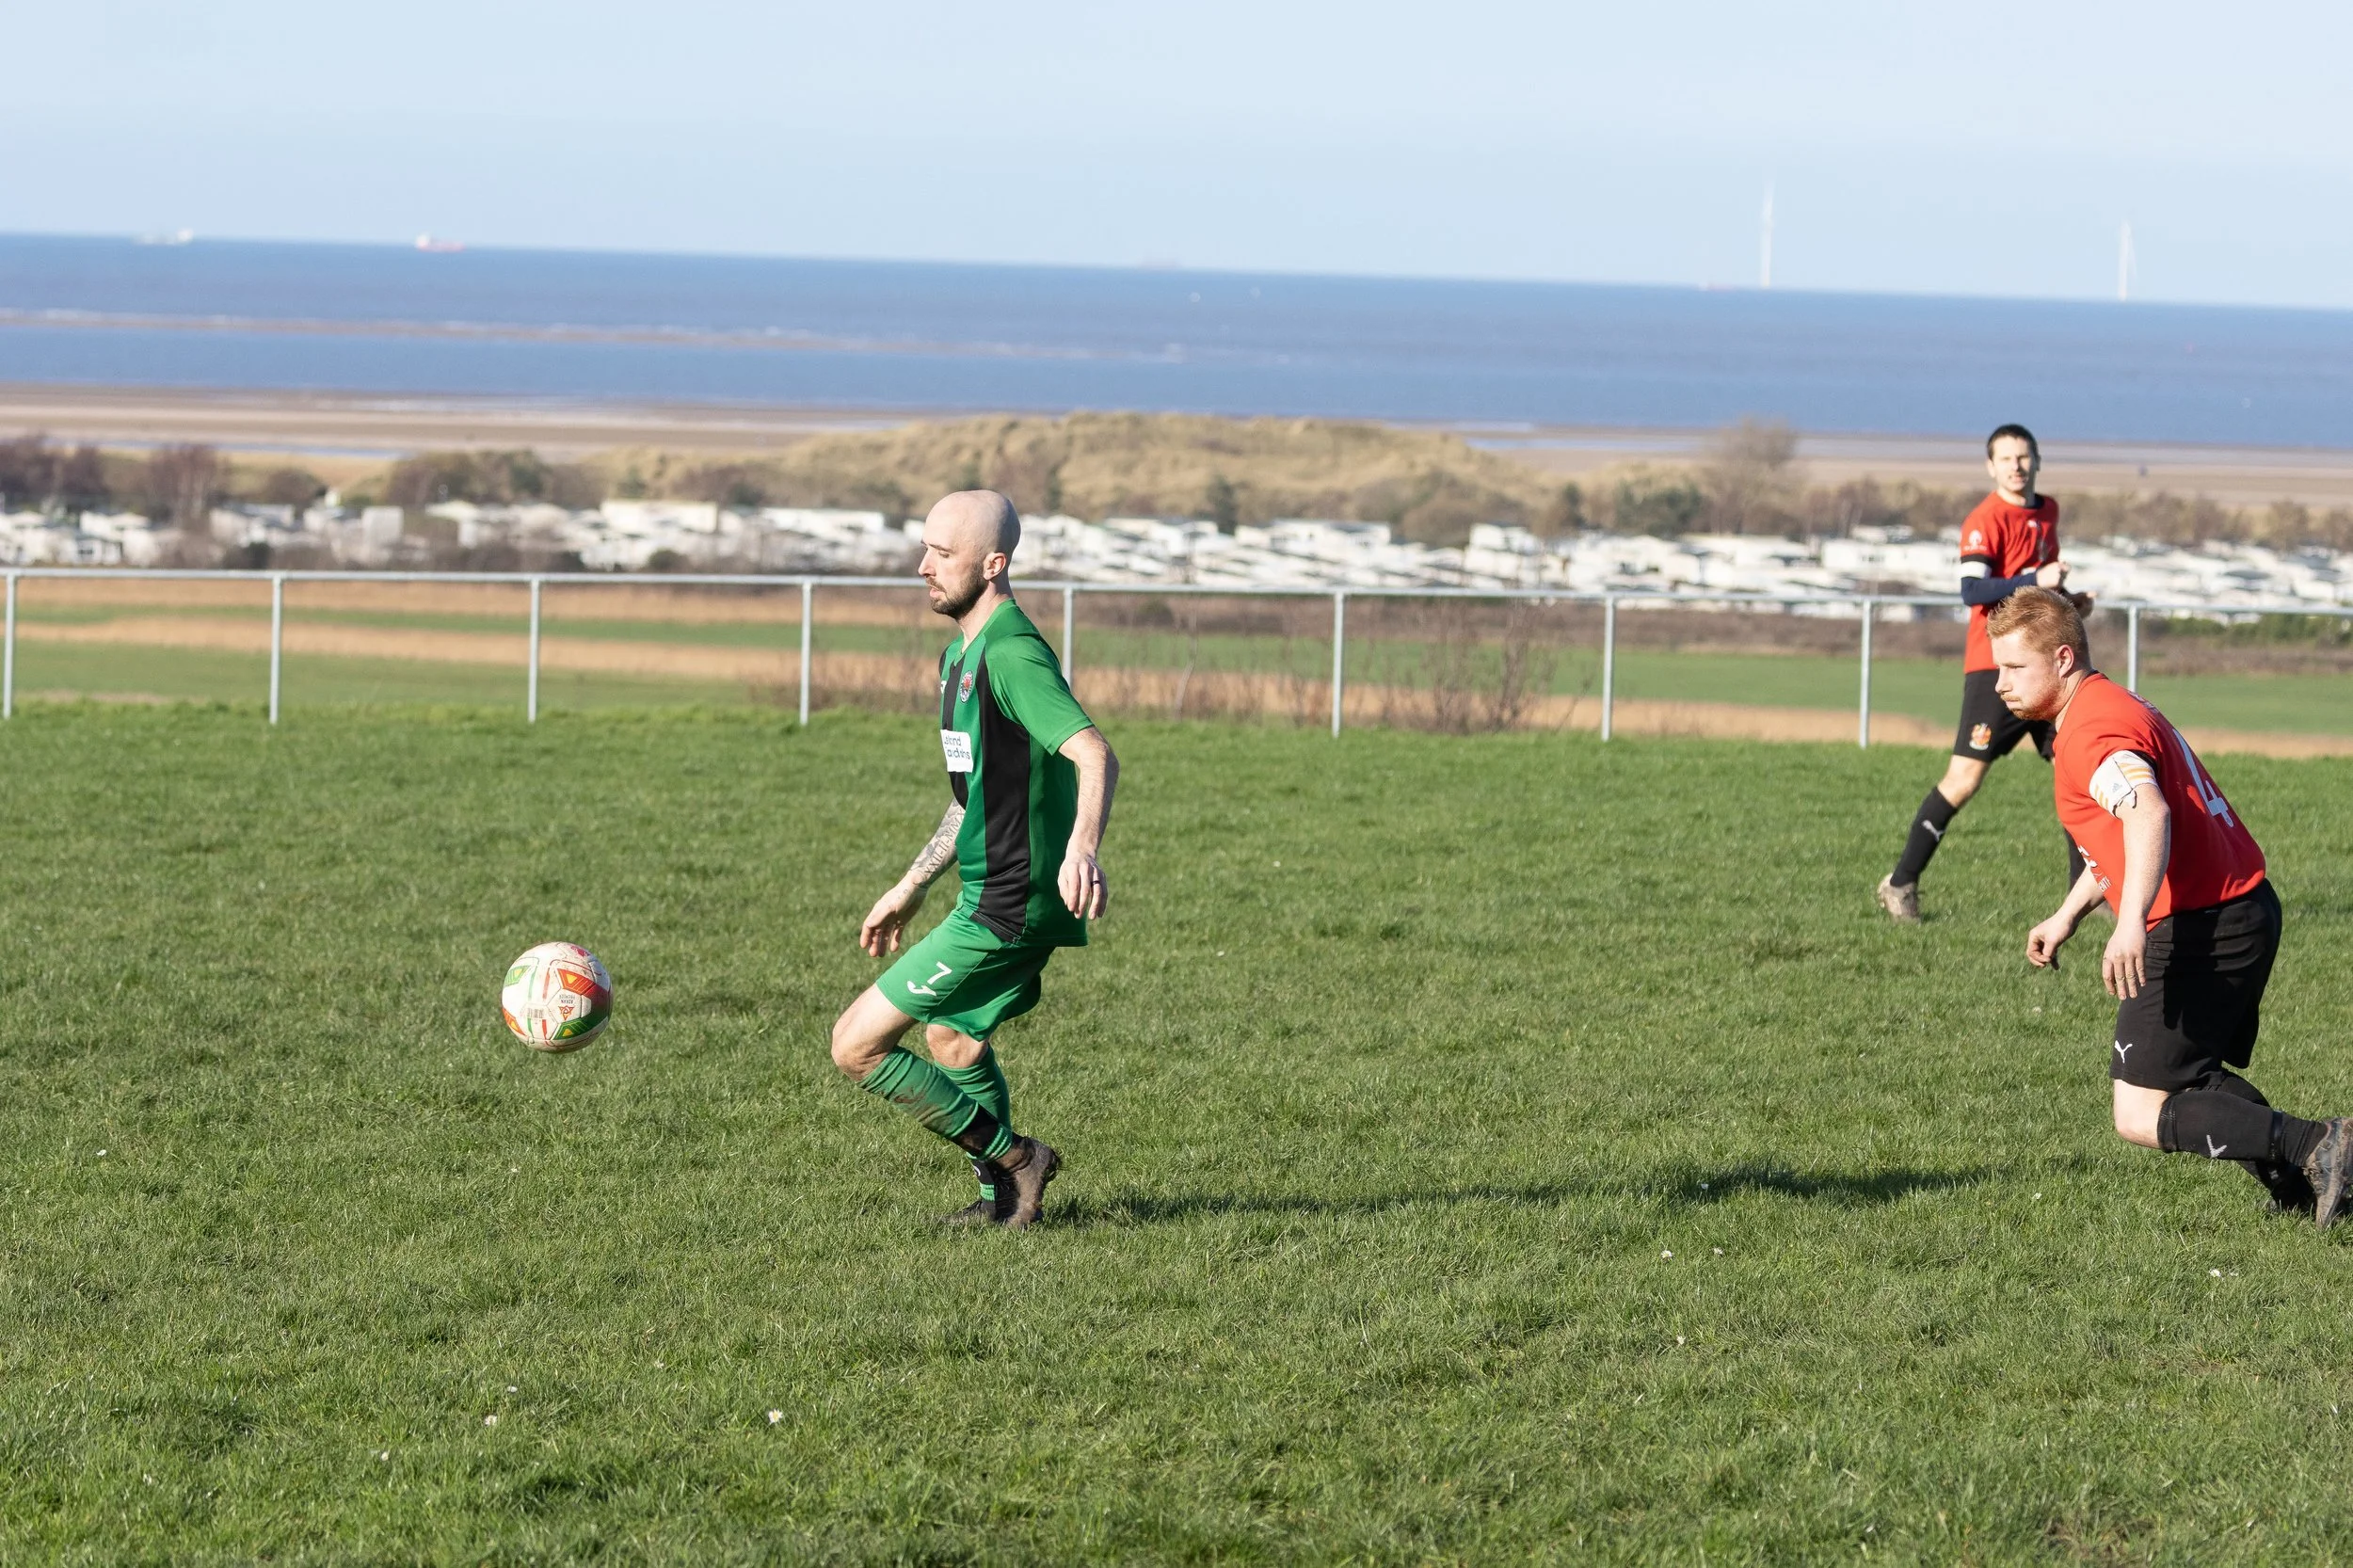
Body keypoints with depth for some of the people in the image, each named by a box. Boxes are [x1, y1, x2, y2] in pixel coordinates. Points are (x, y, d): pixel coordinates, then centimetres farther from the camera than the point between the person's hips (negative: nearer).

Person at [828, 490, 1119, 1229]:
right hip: (993, 897, 10)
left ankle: (1012, 1159, 2)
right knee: (952, 1039, 29)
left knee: (857, 1045, -6)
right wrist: (911, 886, 28)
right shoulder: (963, 653, 13)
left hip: (1005, 910, -10)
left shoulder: (1013, 656, -20)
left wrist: (1082, 847, -51)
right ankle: (1004, 1196, 39)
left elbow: (1096, 755, -34)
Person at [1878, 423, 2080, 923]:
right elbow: (1972, 591, -24)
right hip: (1994, 662, -7)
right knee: (1964, 778, -10)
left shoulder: (2047, 511, 13)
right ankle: (1901, 883, -1)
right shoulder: (1985, 521, -11)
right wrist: (2035, 581, -30)